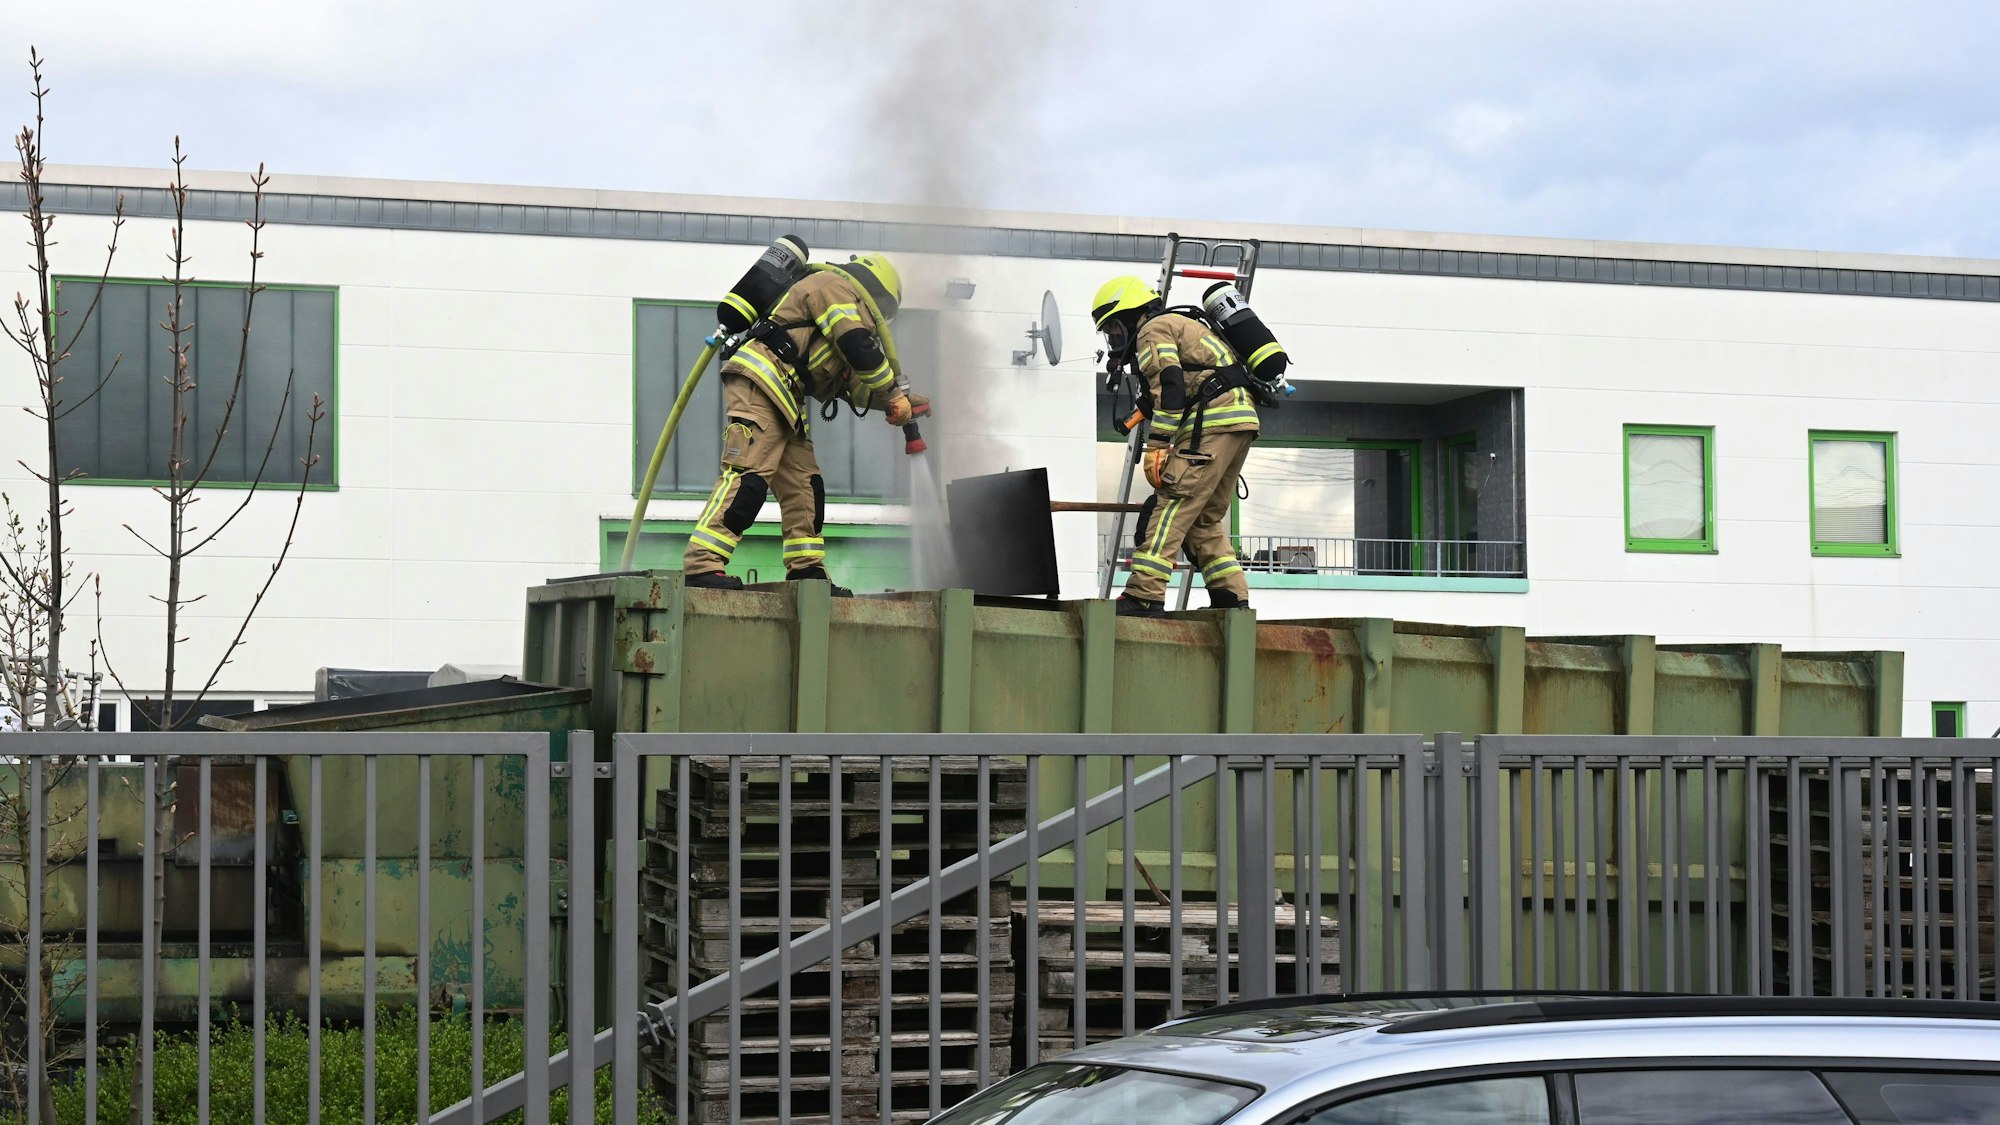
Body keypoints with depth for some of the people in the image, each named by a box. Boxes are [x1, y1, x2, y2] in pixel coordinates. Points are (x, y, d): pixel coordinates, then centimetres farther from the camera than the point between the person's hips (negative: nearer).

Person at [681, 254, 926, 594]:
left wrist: (893, 400, 24)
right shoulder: (834, 286, 2)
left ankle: (808, 572, 9)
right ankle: (701, 566, -27)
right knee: (748, 476, -20)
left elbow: (846, 383, 30)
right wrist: (894, 393, -1)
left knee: (804, 484, 8)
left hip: (783, 401, 11)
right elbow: (859, 348, -11)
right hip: (759, 384, -11)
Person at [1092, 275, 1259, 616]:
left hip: (1214, 421, -10)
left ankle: (1144, 596, -21)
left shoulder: (1154, 330, 2)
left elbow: (1170, 388, -13)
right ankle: (1233, 598, 9)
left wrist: (1156, 446, -16)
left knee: (1170, 507, -13)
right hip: (1241, 419, 10)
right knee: (1204, 518, 14)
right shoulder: (1183, 325, 32)